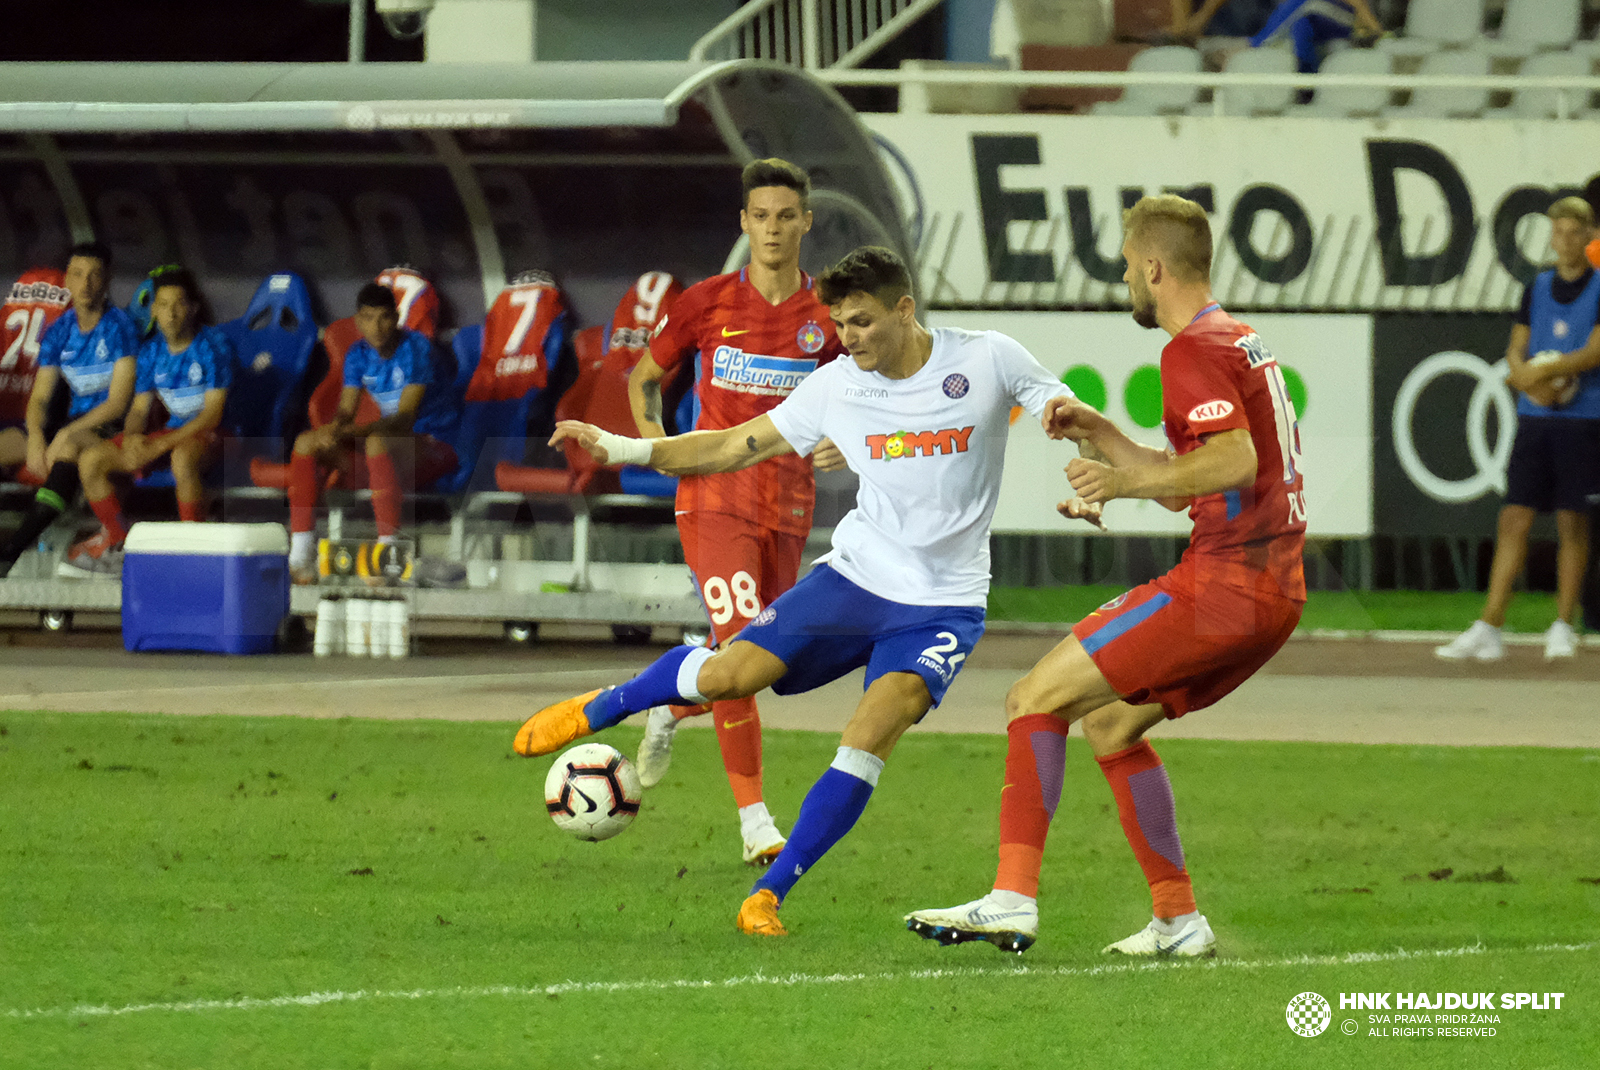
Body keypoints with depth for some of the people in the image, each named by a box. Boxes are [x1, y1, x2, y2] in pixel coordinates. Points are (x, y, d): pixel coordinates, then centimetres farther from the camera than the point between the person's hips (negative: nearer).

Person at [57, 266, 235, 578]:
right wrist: (132, 439, -17)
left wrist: (160, 446, -25)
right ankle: (116, 545, -1)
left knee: (183, 458, -43)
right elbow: (139, 409, 9)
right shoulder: (151, 351, 7)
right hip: (173, 431, 6)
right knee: (90, 460, -10)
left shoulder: (214, 346, -11)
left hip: (210, 434, -6)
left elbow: (213, 414, -17)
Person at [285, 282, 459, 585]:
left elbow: (405, 418, -23)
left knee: (379, 442, -40)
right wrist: (333, 427, -27)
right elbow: (345, 412, -1)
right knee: (307, 442, -10)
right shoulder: (359, 354, 5)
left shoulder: (415, 347, -15)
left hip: (430, 447, -7)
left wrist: (353, 431, -36)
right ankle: (300, 552, -15)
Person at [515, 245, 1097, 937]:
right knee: (730, 674, -14)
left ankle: (768, 895, -13)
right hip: (855, 574, 2)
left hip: (942, 606, -2)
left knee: (870, 735, -23)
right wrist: (625, 450, -2)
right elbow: (734, 447, 7)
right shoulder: (835, 387, 0)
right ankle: (600, 709, 16)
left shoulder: (987, 360, -8)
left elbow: (1079, 423, 0)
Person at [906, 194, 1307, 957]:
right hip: (1274, 592, 10)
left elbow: (1235, 462, -26)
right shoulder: (1240, 342, 22)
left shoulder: (1194, 350, -10)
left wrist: (1130, 483, -30)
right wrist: (1104, 439, 21)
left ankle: (1013, 899, -15)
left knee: (1036, 699, -7)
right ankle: (1179, 921, 16)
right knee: (1109, 721, 21)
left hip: (1224, 583, -10)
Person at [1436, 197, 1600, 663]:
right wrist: (1531, 381, -8)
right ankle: (1489, 627, -2)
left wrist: (1541, 371, -17)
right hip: (1534, 418, 4)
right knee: (1514, 519, -1)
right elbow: (1516, 351, 12)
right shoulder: (1537, 288, 13)